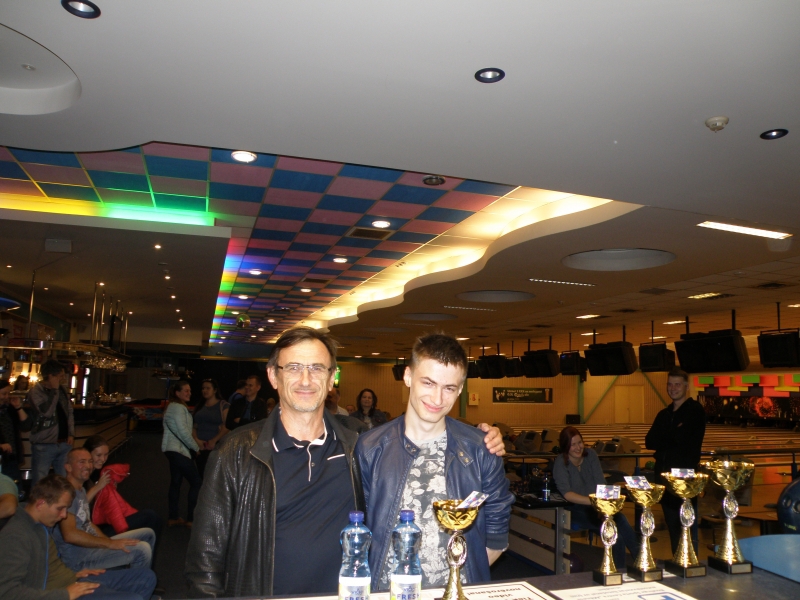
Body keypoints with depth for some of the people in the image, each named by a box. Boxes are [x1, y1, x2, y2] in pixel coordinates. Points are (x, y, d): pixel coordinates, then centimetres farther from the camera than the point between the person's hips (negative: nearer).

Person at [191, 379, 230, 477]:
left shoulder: (223, 405, 1)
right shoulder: (199, 406, 17)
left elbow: (226, 426, -8)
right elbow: (194, 426, 13)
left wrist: (214, 441, -15)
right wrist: (196, 440, -4)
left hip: (216, 447, -5)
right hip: (200, 447, 5)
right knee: (201, 474, 4)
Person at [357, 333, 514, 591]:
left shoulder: (480, 451, -3)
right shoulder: (370, 448, -4)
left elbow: (497, 532, 5)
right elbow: (356, 527, 3)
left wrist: (467, 574, 0)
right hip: (385, 589, 1)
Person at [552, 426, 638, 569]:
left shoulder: (590, 455, 2)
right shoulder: (560, 463, -10)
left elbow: (601, 484, -1)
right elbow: (567, 494, -21)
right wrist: (593, 501, -34)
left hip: (597, 505, 4)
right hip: (576, 509, -4)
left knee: (622, 521, -26)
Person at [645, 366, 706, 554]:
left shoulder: (695, 410, -3)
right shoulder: (664, 414, 15)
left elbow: (682, 438, -16)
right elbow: (649, 442, 3)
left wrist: (662, 438, -3)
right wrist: (672, 437, -10)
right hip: (664, 475, 7)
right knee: (672, 528, 13)